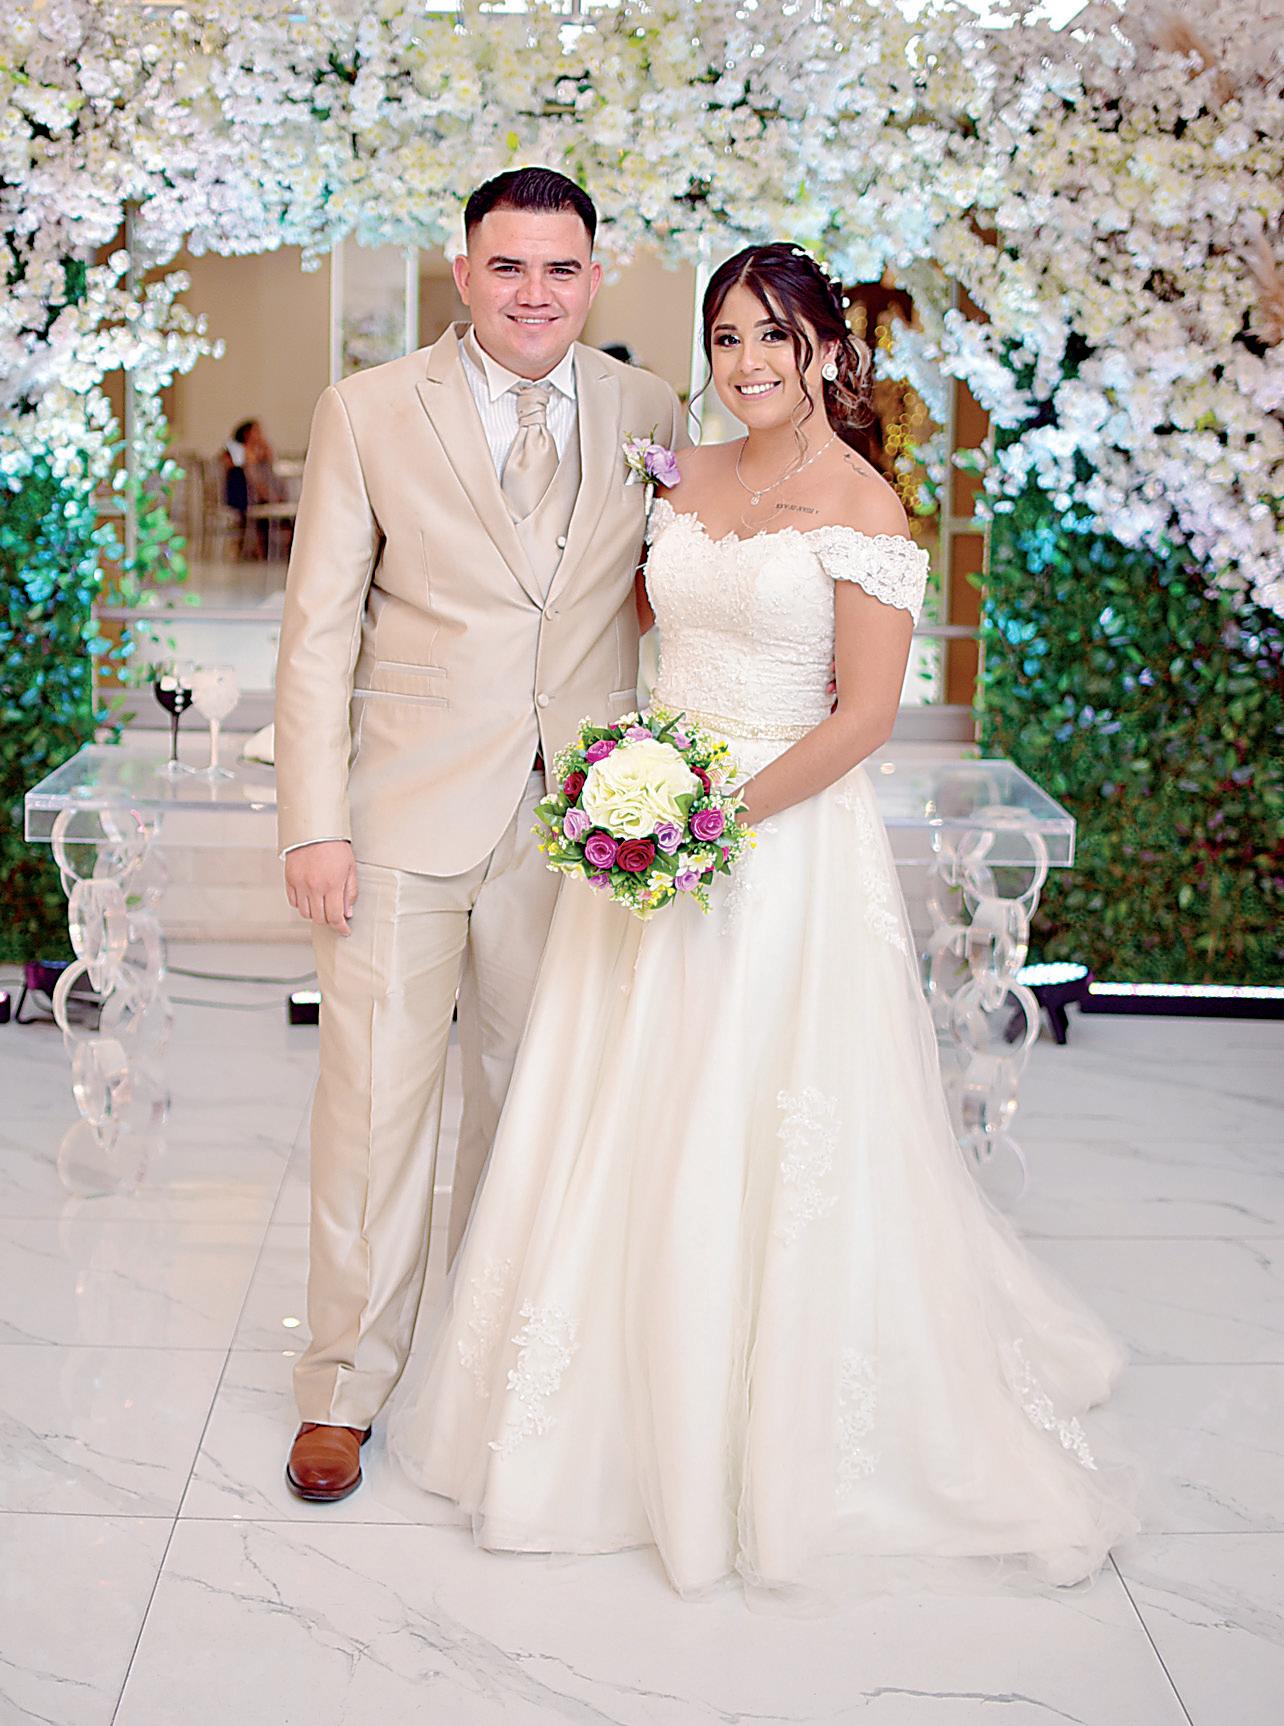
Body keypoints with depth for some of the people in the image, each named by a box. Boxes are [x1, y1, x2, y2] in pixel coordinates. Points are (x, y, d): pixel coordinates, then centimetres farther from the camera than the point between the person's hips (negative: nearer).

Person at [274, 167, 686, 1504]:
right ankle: (345, 1384, 16)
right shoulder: (368, 413, -2)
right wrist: (314, 823, -9)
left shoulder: (647, 414, 6)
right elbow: (317, 631, -3)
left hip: (575, 818, 3)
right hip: (407, 816, -2)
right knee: (375, 1094, 1)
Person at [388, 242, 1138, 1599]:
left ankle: (787, 1435, 20)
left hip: (784, 835, -6)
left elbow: (864, 715, -14)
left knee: (765, 1143, 0)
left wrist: (724, 812, -19)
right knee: (632, 1126, 12)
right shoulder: (689, 477, 9)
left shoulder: (862, 505, -10)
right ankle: (642, 1404, 31)